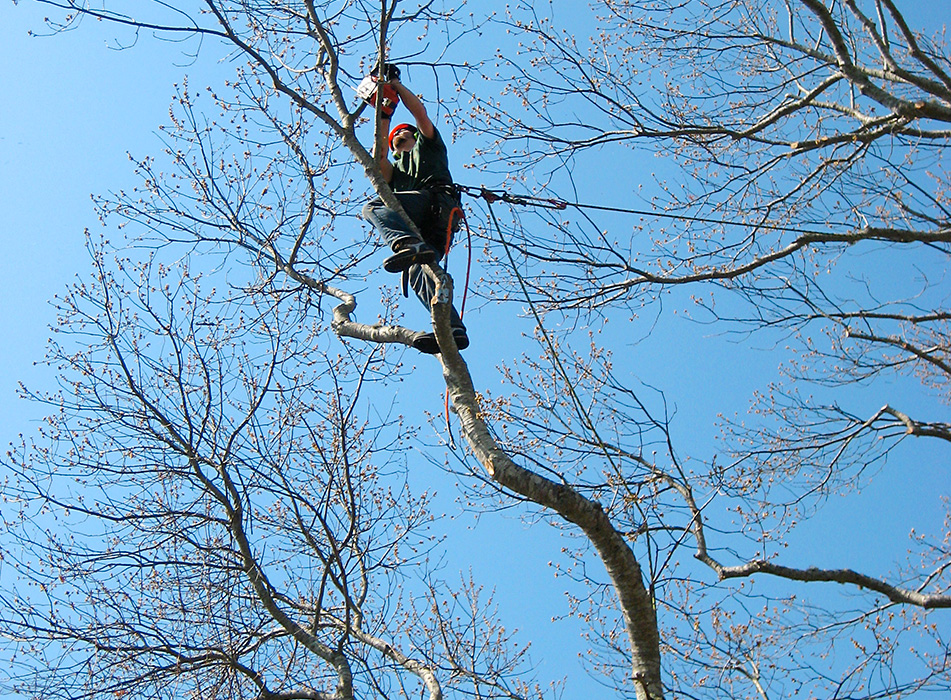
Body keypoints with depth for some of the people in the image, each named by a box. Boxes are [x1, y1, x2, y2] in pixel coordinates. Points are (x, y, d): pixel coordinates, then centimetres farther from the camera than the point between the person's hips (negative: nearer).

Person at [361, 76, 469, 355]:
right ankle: (453, 328, -43)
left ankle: (409, 244, -52)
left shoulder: (427, 144, 34)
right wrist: (383, 121, 27)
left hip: (436, 199, -5)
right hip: (419, 226, 5)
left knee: (373, 206, -23)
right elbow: (378, 161, 21)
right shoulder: (394, 168, 44)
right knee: (418, 270, -23)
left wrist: (396, 85, 26)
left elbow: (419, 111, 18)